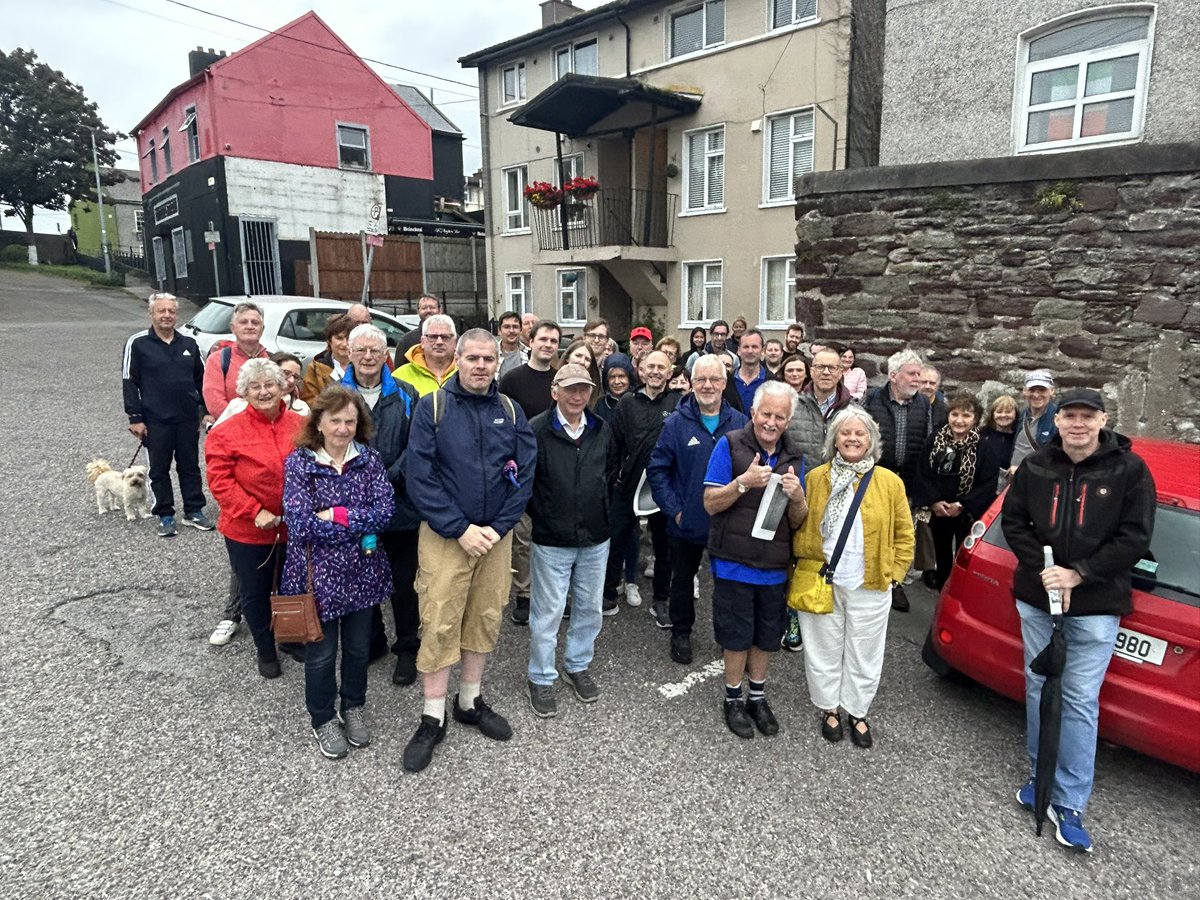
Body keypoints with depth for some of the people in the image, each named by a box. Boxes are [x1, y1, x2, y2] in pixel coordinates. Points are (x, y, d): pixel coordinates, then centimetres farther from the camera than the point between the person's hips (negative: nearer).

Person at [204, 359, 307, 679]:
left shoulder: (301, 425, -2)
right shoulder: (227, 431, -11)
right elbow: (220, 481, -13)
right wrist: (255, 512, -20)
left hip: (295, 527, 2)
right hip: (248, 530, -2)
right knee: (254, 592, 13)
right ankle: (265, 650, 35)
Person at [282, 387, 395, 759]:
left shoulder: (368, 459, -2)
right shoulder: (298, 462, -10)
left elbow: (385, 511, -12)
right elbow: (301, 524, -19)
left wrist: (337, 515, -20)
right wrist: (360, 524, -17)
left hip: (362, 572, 3)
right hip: (319, 573, -3)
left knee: (359, 647, 18)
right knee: (321, 653, 12)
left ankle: (353, 709, 42)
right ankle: (323, 719, 36)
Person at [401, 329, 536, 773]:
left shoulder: (510, 411, 4)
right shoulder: (432, 406, -5)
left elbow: (525, 474, 1)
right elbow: (419, 476, -11)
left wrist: (497, 528, -9)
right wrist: (461, 529, -15)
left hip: (496, 534, 4)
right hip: (444, 534, -3)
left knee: (485, 620, 13)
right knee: (440, 624, 0)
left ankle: (470, 702, 31)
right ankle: (433, 719, 16)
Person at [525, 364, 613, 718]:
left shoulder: (601, 430, 4)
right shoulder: (537, 430, -12)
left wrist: (603, 512, 10)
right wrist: (540, 516, -8)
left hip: (595, 539, 5)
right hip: (551, 541, -5)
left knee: (589, 608, 17)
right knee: (547, 612, 6)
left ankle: (578, 666, 37)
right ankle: (541, 678, 24)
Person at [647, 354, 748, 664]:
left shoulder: (740, 423, -2)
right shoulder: (676, 423, -8)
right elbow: (657, 469, -7)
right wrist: (674, 510, -11)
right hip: (687, 521, -1)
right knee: (683, 579, 16)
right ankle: (681, 632, 36)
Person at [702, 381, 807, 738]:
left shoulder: (793, 457, 6)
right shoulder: (730, 446, -9)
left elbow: (798, 521, 6)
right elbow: (711, 504, -11)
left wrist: (796, 497, -16)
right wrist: (744, 482, -26)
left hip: (775, 566, 4)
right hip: (735, 562, -4)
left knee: (767, 636, 17)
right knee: (737, 636, 9)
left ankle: (758, 696, 37)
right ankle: (733, 700, 30)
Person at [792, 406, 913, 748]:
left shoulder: (890, 482, -3)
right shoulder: (816, 478, -2)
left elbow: (904, 534, 3)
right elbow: (799, 526, 4)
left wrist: (893, 573, -1)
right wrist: (803, 562, -5)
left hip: (869, 586, 0)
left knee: (864, 653, 13)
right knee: (824, 649, 13)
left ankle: (857, 712, 33)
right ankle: (829, 707, 33)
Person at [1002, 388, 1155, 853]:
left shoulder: (1129, 469, -7)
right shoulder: (1036, 466, 0)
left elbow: (1135, 538, -9)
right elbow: (1013, 521, 4)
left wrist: (1078, 574, -17)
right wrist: (1042, 569, -10)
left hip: (1096, 606, -3)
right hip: (1036, 598, 3)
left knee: (1080, 701, 0)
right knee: (1039, 688, 14)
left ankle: (1068, 805, 11)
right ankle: (1041, 776, 31)